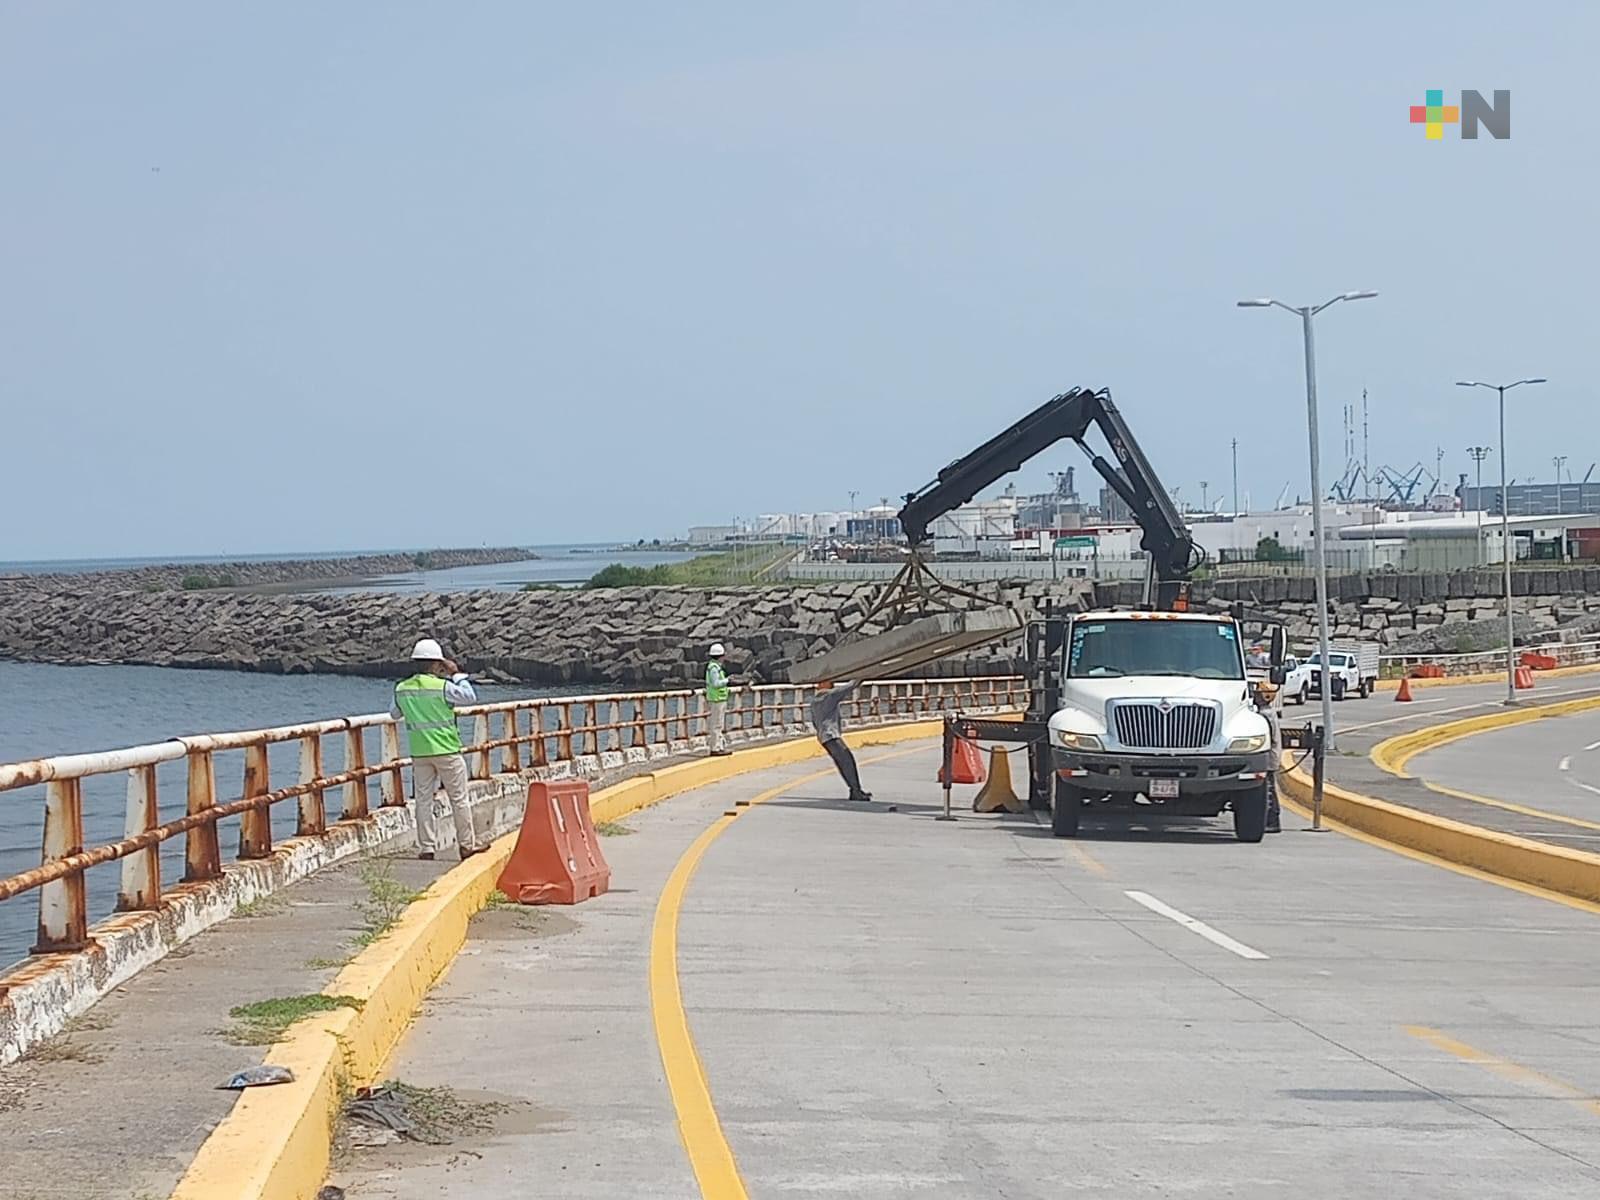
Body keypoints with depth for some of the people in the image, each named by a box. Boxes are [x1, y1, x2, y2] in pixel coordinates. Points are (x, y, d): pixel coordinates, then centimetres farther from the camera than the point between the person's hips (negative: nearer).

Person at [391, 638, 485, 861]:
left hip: (419, 753, 4)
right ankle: (467, 845, 13)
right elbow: (470, 697, -6)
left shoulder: (402, 689, 1)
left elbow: (395, 713, 16)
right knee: (458, 799, 7)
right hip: (446, 751, -4)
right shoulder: (442, 687, -14)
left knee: (424, 800, 7)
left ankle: (426, 848, 4)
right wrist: (457, 675, 3)